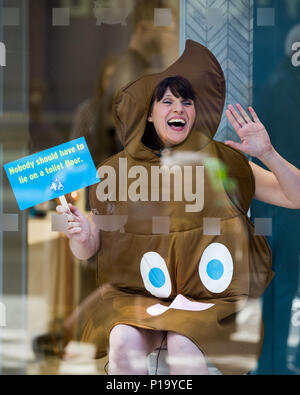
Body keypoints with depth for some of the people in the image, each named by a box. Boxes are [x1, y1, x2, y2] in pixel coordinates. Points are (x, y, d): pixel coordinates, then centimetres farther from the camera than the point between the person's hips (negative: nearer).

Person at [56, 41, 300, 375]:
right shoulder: (119, 171, 4)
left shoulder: (223, 162, 1)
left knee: (182, 344, -32)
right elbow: (87, 251, 3)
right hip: (139, 294, 1)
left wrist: (267, 154, -19)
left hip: (210, 293, -1)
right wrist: (81, 236, -21)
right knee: (123, 341, -29)